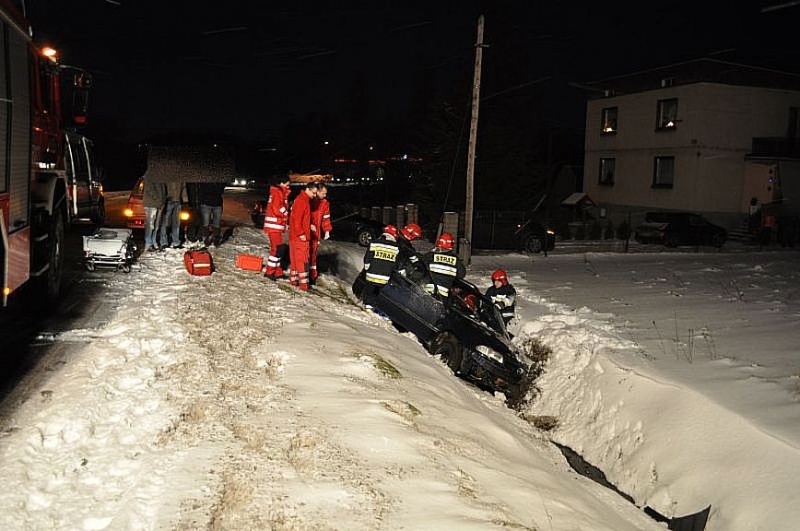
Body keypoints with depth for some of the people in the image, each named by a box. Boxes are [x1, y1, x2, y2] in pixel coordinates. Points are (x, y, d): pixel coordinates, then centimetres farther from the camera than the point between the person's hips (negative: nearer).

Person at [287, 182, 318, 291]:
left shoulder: (304, 200, 15)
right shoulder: (301, 201, -17)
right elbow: (296, 219, -22)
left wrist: (309, 225, 13)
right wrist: (301, 233, -20)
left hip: (295, 236, 10)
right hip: (300, 237, -10)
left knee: (295, 258, 15)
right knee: (302, 259, -9)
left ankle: (293, 279, 22)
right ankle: (303, 284, -8)